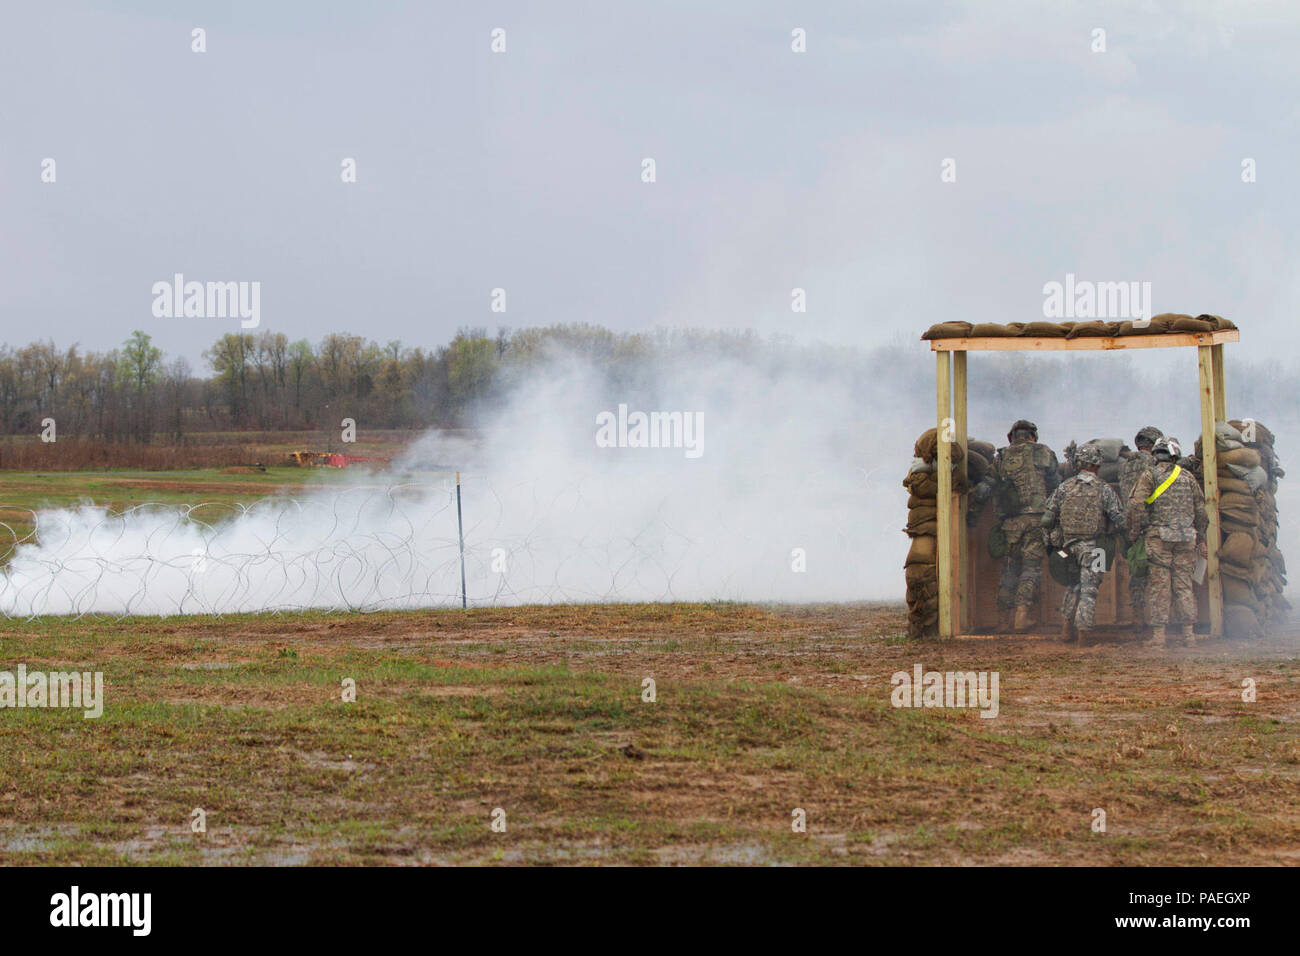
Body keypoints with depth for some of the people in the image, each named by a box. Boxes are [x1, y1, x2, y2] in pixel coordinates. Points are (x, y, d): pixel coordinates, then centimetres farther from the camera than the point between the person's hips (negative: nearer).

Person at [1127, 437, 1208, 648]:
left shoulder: (1149, 476, 0)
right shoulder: (1188, 477, 11)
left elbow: (1136, 505, -10)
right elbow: (1201, 509, 14)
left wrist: (1133, 532, -1)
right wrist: (1201, 538, 21)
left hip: (1159, 537, -3)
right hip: (1186, 538, 3)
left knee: (1159, 585, -1)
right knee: (1183, 584, 9)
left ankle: (1158, 634, -4)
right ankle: (1189, 632, 8)